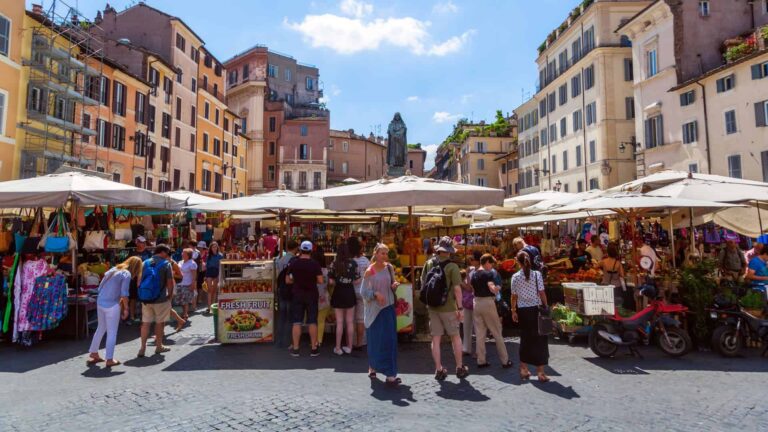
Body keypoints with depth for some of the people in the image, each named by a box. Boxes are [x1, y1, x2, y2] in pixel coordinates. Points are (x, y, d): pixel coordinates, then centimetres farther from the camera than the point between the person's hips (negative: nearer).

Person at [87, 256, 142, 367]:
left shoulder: (113, 269, 12)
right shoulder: (126, 274, -9)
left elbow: (100, 287, 13)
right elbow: (124, 294, -14)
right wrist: (126, 308, -3)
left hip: (100, 303, 7)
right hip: (112, 306, -7)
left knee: (101, 329, 22)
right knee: (112, 333, 3)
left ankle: (94, 354, 32)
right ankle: (109, 359, 7)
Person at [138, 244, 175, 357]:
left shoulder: (145, 263, 5)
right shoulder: (166, 264, -9)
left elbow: (140, 280, 8)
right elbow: (170, 282, -12)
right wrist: (170, 295, 2)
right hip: (161, 298, -4)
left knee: (145, 323, 9)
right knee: (160, 323, 9)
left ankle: (142, 348, 8)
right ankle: (159, 346, 20)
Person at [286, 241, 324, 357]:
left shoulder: (293, 263, -4)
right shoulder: (315, 264, -8)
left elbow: (287, 280, 1)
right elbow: (320, 281, -10)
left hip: (297, 295, 1)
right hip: (311, 295, -1)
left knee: (297, 322, 6)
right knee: (312, 322, 5)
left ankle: (295, 348, 10)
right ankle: (314, 349, 11)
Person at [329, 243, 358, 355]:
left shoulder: (334, 264, -7)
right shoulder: (353, 263, -4)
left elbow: (331, 281, -10)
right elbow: (356, 281, -5)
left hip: (338, 293, -1)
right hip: (350, 293, 1)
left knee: (339, 322, 6)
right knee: (350, 322, 11)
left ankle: (338, 348, 10)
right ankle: (349, 347, 19)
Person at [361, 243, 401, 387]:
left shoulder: (389, 267, 4)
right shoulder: (369, 271, -8)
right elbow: (363, 291, -8)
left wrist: (394, 286, -7)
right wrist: (375, 294, -23)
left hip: (388, 308, 4)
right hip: (374, 309, -4)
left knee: (389, 340, 4)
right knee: (375, 341, 2)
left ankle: (390, 374, 12)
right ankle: (372, 368, 18)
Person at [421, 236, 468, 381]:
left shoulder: (429, 263, 0)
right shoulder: (452, 267, -13)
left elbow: (423, 283, 7)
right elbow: (457, 289, -15)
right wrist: (460, 308, -7)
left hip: (432, 306, 3)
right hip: (448, 307, -3)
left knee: (436, 339, 9)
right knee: (455, 337, 13)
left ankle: (439, 370, 15)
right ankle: (460, 368, 22)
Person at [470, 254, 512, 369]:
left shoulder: (473, 274, 10)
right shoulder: (488, 274, -12)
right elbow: (492, 289, -24)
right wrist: (498, 288, -5)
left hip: (477, 303, 6)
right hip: (487, 302, -6)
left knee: (480, 333, 9)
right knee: (497, 333, 4)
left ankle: (481, 361, 12)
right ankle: (505, 361, 11)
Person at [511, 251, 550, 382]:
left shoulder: (515, 277, -4)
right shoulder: (537, 274, -7)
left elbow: (514, 296, -1)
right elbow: (542, 293, -7)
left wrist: (513, 311, 8)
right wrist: (546, 307, 4)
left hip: (522, 310, 2)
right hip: (535, 308, -2)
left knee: (525, 338, 14)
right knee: (539, 339, 6)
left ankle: (524, 369, 22)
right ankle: (540, 372, 7)